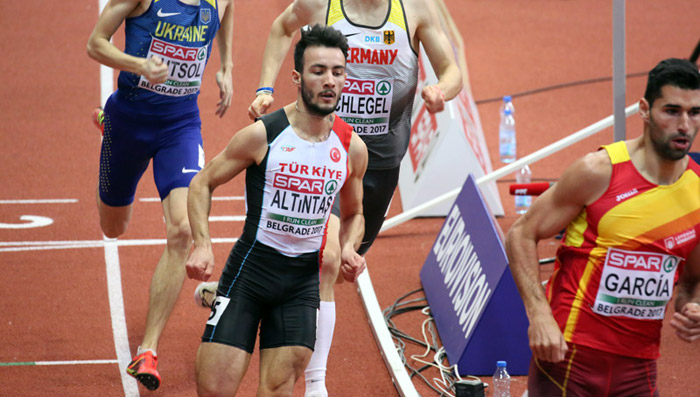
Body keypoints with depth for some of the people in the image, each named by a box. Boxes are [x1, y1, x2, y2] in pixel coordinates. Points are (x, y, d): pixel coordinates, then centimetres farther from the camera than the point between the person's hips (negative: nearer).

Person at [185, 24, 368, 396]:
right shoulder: (262, 135, -10)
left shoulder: (351, 148, 1)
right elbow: (202, 183, 1)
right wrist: (202, 246, -12)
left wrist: (349, 247, -3)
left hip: (303, 280, 3)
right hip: (250, 268, -3)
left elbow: (353, 214, 19)